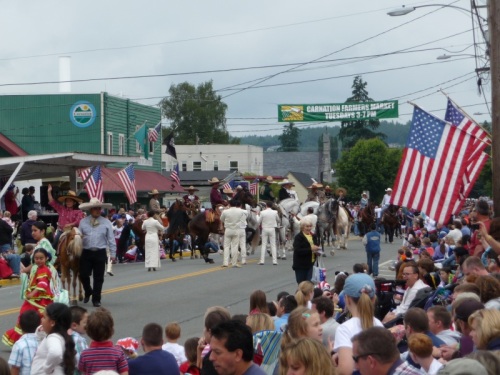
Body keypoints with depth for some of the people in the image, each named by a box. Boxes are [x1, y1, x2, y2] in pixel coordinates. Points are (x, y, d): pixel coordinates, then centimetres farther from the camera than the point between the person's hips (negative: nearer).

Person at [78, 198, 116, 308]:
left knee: (98, 278, 2)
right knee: (83, 275, 1)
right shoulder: (83, 222, 6)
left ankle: (96, 299, 12)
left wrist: (113, 253, 0)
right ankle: (88, 292, 29)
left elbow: (111, 239, 4)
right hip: (86, 253, 1)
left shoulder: (106, 223, 3)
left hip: (100, 253, -1)